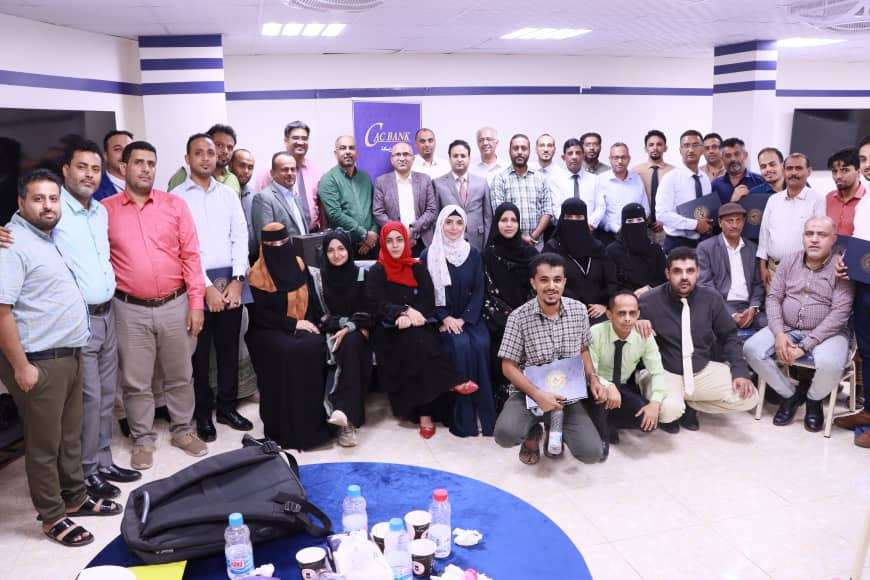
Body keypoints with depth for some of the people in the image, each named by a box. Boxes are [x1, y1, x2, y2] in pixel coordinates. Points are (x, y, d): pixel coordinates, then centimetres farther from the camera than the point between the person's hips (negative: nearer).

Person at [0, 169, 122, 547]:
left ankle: (75, 498, 33)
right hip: (39, 362, -9)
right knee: (44, 444, 4)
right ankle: (52, 517, 17)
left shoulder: (49, 238, 13)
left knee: (70, 436, 19)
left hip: (70, 355, 9)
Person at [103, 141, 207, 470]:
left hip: (176, 305, 1)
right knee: (135, 381, 8)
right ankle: (143, 439, 24)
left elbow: (190, 255, 0)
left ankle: (182, 430, 29)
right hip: (130, 310, -1)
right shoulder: (106, 210, 1)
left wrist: (196, 302, -3)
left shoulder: (175, 205, 2)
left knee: (180, 375, 13)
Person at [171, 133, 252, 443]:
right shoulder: (176, 197, -2)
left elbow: (240, 237, 5)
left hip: (230, 281, 3)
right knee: (199, 350, 6)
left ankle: (227, 406, 25)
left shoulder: (228, 194, 10)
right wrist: (207, 287, -11)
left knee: (229, 347, 11)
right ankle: (203, 412, 19)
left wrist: (237, 280, -5)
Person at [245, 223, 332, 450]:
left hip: (303, 325, 4)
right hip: (269, 331, -4)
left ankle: (315, 421, -18)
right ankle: (288, 427, -24)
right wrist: (294, 324, -15)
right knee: (289, 351, -35)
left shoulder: (298, 264, 8)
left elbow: (313, 299, 12)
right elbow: (262, 315, -11)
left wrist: (315, 323, -3)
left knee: (315, 346, -28)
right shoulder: (257, 274, -7)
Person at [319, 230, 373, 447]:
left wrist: (350, 327, -16)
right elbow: (319, 313, 0)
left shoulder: (361, 274, 6)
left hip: (357, 333, 1)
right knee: (350, 345, -34)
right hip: (332, 332, -1)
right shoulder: (320, 276, 4)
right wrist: (345, 322, -13)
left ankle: (343, 410, -41)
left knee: (351, 343, -35)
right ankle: (349, 417, -41)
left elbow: (366, 312, 1)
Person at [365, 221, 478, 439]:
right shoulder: (376, 272, 7)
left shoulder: (418, 267, 12)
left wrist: (411, 316, -18)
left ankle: (425, 412, -34)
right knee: (416, 340, -34)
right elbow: (379, 306, -5)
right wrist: (405, 311, -22)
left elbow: (429, 300, 2)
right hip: (390, 331, -1)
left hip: (418, 325, 2)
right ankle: (453, 382, -32)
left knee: (417, 342, -33)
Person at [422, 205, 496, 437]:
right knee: (461, 346, -30)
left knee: (481, 345, -28)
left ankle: (484, 413, -17)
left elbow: (478, 291, 3)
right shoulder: (429, 255, 1)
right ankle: (464, 417, -21)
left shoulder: (473, 254, 7)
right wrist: (445, 318, -14)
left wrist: (463, 319, -11)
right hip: (442, 318, -2)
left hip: (469, 316, 2)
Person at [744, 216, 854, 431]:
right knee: (751, 349, -19)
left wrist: (805, 346, -21)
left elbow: (839, 313, -15)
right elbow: (773, 298, 4)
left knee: (830, 365, -34)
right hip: (786, 328, 4)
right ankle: (790, 394, 3)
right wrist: (779, 334, -13)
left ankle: (814, 400, 3)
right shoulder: (789, 261, 5)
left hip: (826, 333, -4)